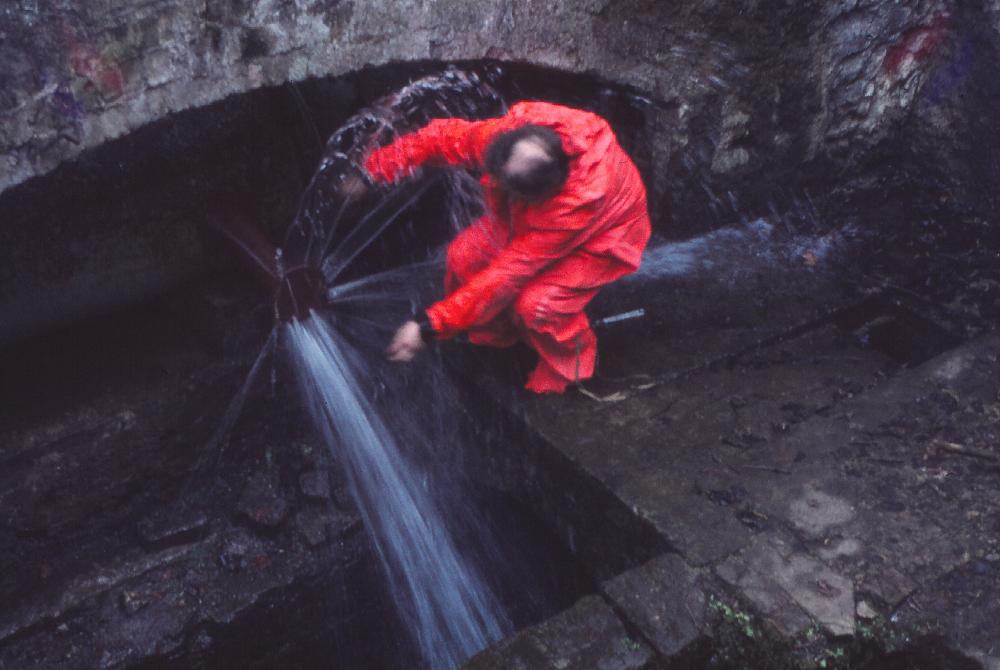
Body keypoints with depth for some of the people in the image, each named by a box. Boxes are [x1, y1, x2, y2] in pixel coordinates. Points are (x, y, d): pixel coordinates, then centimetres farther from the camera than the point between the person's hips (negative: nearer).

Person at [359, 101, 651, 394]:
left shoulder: (577, 201, -44)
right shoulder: (503, 132, -31)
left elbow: (508, 272, -42)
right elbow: (442, 137, -13)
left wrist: (429, 325, -40)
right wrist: (372, 170, -24)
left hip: (600, 239, -6)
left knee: (536, 304, -29)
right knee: (464, 255, -13)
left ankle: (568, 362, 6)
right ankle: (492, 337, 16)